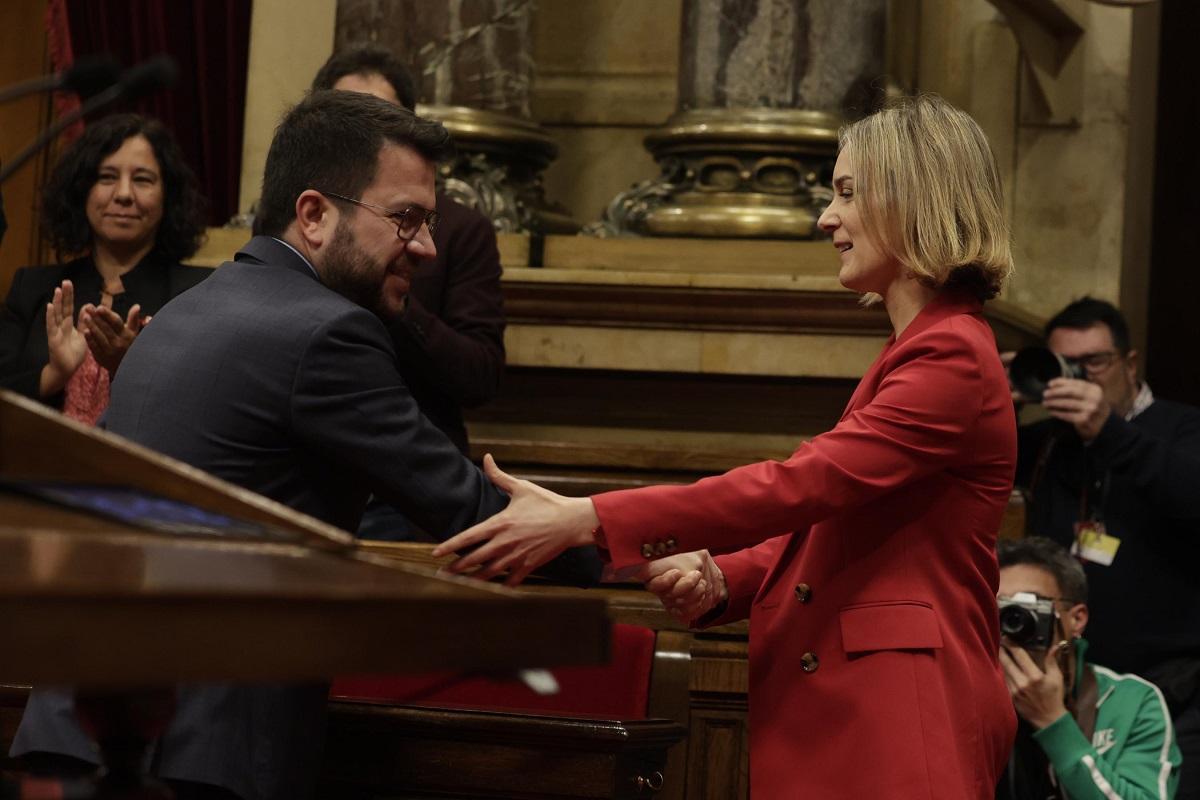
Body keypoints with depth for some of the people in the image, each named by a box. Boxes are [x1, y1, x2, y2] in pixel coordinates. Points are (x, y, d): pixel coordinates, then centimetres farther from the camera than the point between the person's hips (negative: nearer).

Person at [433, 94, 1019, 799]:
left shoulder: (953, 358, -13)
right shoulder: (919, 351, 20)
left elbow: (799, 485, -22)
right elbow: (819, 527, 18)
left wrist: (583, 521, -24)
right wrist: (720, 578, -3)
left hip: (902, 721, -9)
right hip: (843, 713, 9)